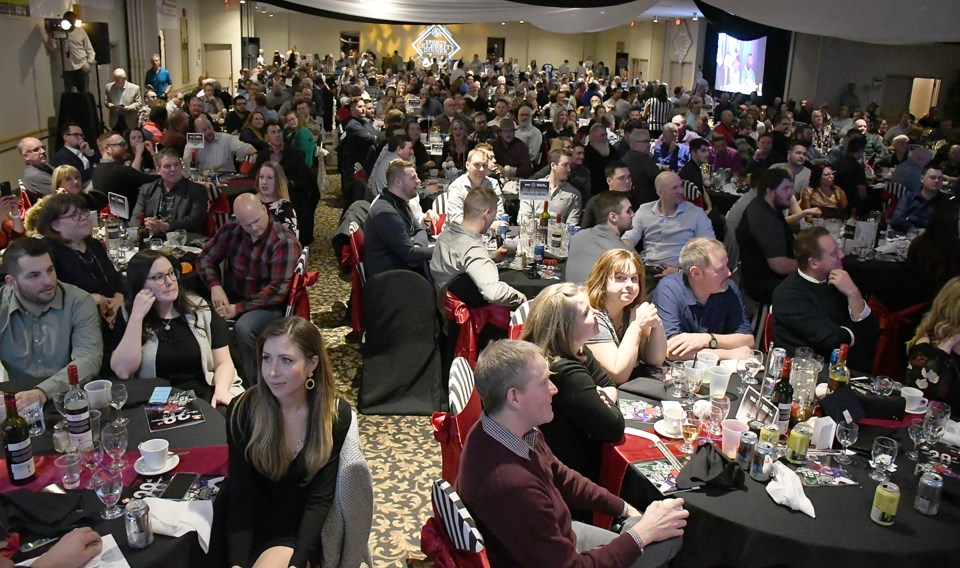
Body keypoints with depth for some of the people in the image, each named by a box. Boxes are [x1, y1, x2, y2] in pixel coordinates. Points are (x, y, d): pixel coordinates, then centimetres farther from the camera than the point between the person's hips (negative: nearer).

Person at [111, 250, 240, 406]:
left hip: (206, 398, 1)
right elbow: (123, 372, -10)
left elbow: (223, 362, 5)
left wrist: (221, 390, -16)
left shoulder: (201, 309, 7)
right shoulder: (126, 317, 4)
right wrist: (137, 316, -12)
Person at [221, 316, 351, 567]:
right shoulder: (243, 410, -13)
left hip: (298, 531, -1)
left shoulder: (336, 414, -14)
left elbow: (320, 499, -11)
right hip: (248, 526, 1)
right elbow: (240, 494, -12)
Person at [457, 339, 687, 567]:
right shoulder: (511, 484, -39)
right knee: (666, 538, -1)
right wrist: (641, 533, -18)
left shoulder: (522, 430, -11)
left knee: (670, 536, 12)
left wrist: (625, 509, 6)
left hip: (560, 537, 7)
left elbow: (560, 476, 7)